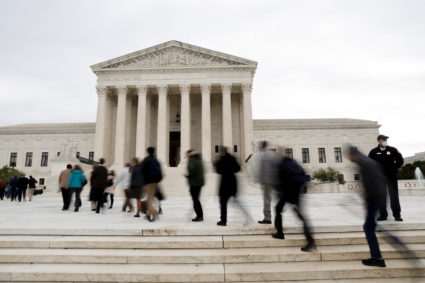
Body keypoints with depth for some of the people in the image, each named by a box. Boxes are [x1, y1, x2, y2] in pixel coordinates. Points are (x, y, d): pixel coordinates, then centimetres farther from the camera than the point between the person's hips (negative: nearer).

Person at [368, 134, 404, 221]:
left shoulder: (393, 150, 2)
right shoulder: (374, 152, 2)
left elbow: (400, 161, 6)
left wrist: (393, 169, 1)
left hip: (391, 176, 0)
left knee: (394, 196, 2)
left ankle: (397, 215, 11)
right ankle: (383, 215, 11)